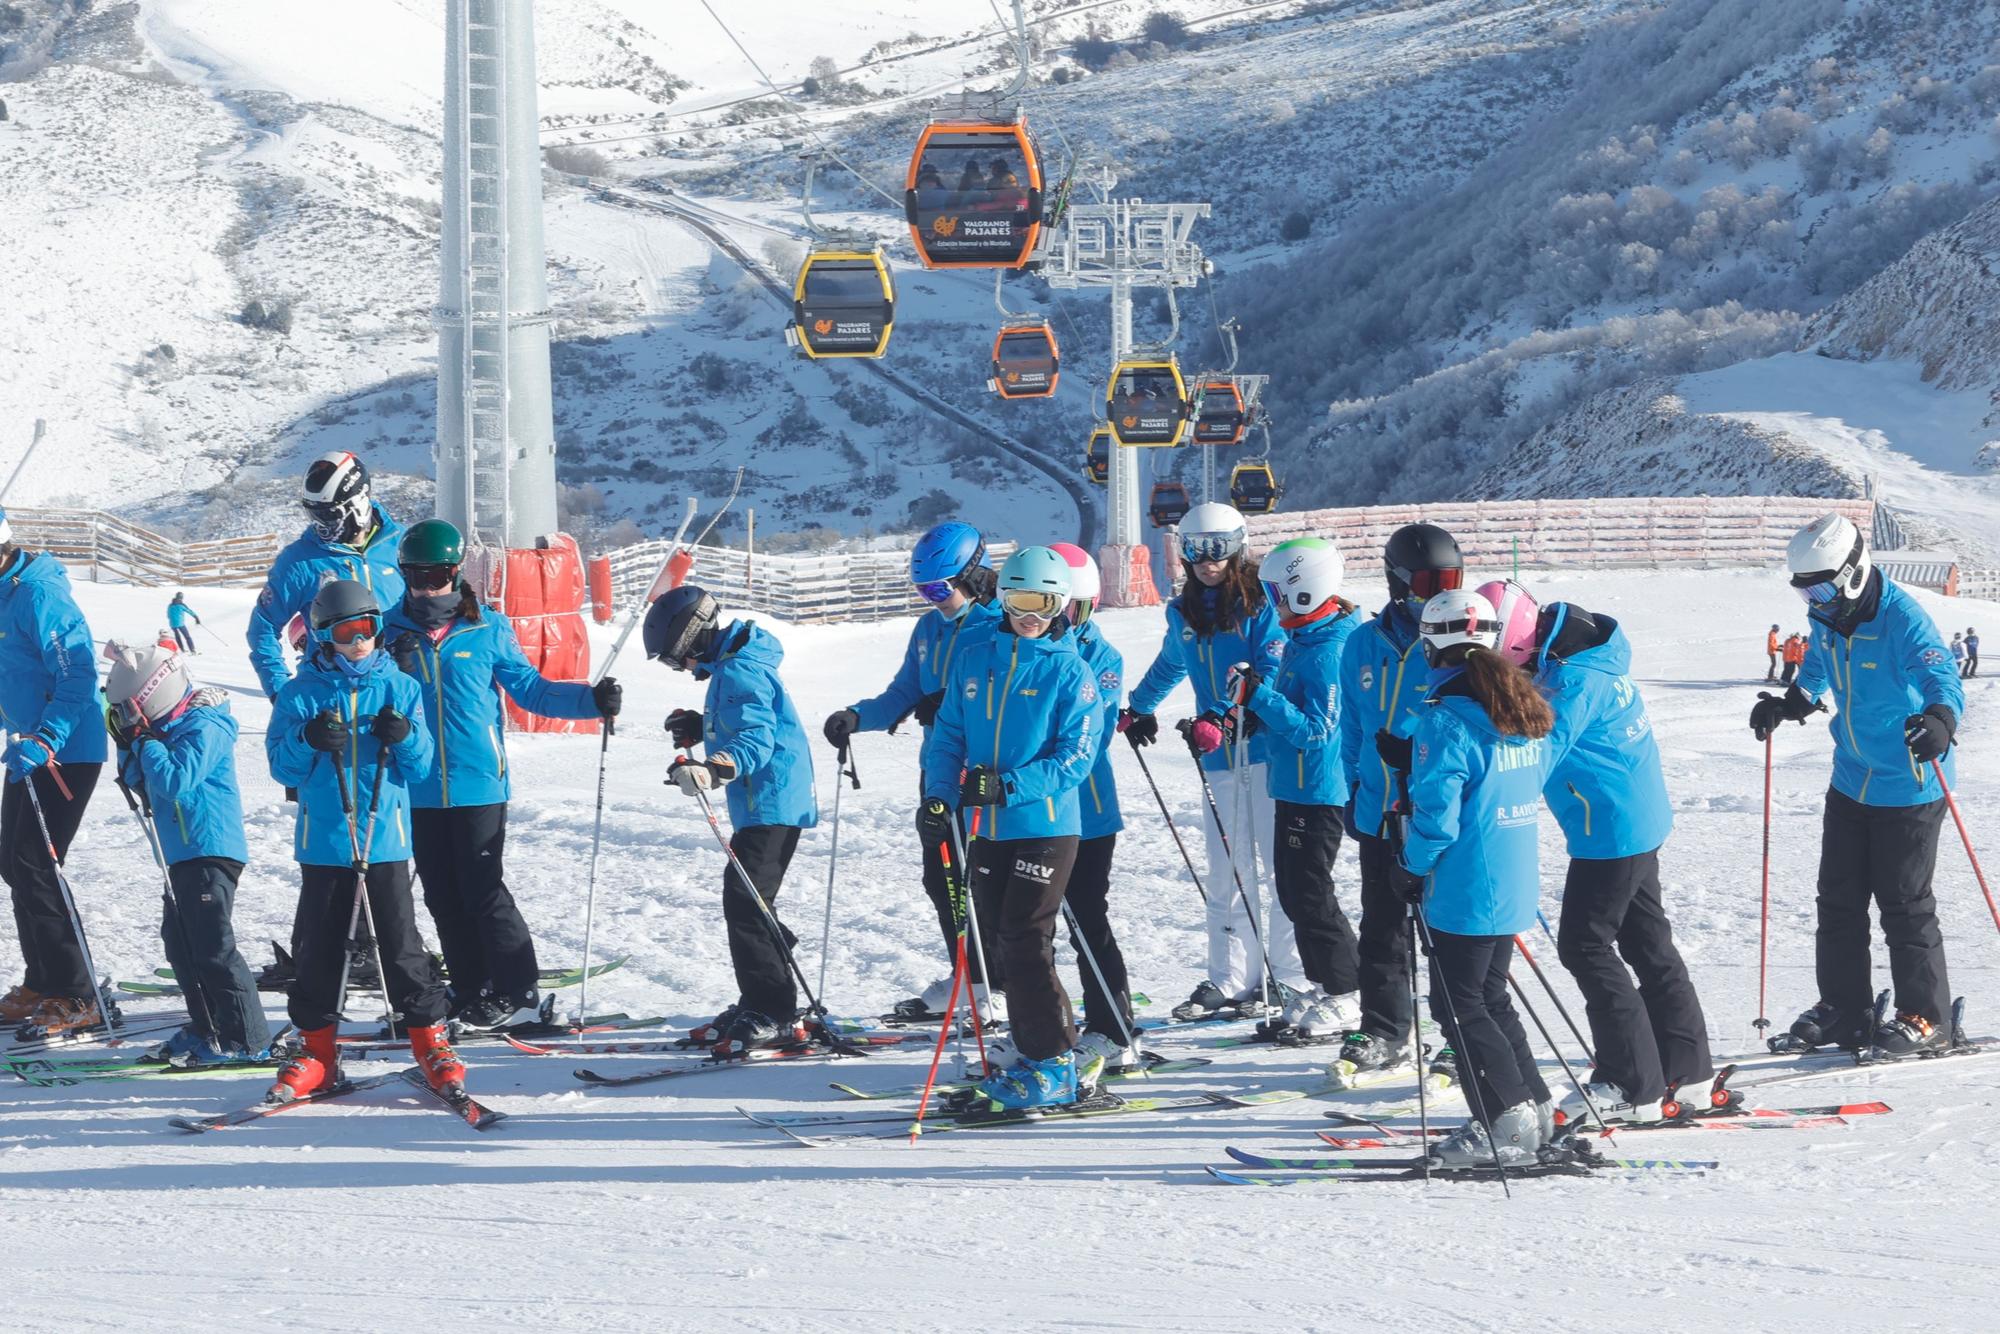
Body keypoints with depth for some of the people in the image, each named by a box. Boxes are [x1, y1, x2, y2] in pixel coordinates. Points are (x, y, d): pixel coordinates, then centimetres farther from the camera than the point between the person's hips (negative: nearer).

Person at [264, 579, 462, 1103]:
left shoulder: (400, 688, 5)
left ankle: (429, 1039, 9)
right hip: (323, 840, 1)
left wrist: (405, 737, -16)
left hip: (386, 837, -1)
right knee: (319, 945, 5)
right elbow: (281, 765, 1)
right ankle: (316, 1048, 14)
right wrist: (307, 739, -18)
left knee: (400, 940, 0)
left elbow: (421, 767, 5)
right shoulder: (302, 694, 3)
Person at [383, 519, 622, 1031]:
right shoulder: (392, 631, 6)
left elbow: (530, 689, 7)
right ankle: (473, 993, 18)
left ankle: (519, 994, 2)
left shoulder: (487, 629, 1)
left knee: (483, 892, -6)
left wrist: (591, 699, -6)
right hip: (419, 790, 3)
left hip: (478, 783, -3)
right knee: (443, 898, 8)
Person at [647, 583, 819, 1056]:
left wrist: (713, 769, -43)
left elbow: (756, 741, -29)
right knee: (746, 903, 16)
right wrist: (699, 727, 28)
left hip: (771, 804, -11)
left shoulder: (739, 672, -17)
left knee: (745, 902, -13)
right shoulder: (732, 665, 16)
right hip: (762, 805, 11)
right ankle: (758, 1006, 23)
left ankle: (772, 1014, -11)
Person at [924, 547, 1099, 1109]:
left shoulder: (1070, 671, -6)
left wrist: (1009, 786, -22)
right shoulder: (975, 659, 8)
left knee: (1025, 941, -10)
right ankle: (1038, 1048, 21)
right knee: (1002, 941, 10)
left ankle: (1053, 1064, -4)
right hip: (987, 829, 6)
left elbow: (1075, 758, -12)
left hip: (1046, 826, -6)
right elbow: (949, 735, 12)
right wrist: (939, 797, -3)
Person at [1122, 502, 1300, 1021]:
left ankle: (1292, 977, 1)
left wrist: (1225, 719, -27)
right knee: (1227, 872, 9)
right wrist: (1136, 709, 38)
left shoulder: (1260, 603, -8)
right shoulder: (1183, 613, 12)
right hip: (1218, 758, 6)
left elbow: (1272, 676, -17)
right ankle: (1229, 980, 13)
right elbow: (1170, 666, 33)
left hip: (1267, 748, -6)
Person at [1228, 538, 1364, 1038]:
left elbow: (1316, 731, -26)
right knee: (1293, 889, 16)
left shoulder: (1326, 652, -22)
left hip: (1317, 790, -11)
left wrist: (1259, 696, -29)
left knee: (1309, 893, -5)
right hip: (1296, 785, 11)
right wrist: (1260, 697, 10)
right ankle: (1323, 983, 24)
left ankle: (1348, 995, 2)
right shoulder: (1305, 638, 10)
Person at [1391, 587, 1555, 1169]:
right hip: (1515, 889, 8)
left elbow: (1437, 814, -21)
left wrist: (1414, 861, -3)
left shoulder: (1447, 722, -19)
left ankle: (1507, 1125, -2)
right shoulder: (1525, 714, 7)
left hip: (1465, 894, -8)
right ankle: (1533, 1110, 22)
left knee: (1460, 1005, 2)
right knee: (1491, 998, 20)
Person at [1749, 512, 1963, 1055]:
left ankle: (1926, 1017, 10)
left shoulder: (1902, 620, -24)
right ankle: (1844, 1011, 22)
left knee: (1904, 905, -2)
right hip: (1852, 781, 8)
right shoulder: (1829, 618, 1)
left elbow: (1944, 681, -36)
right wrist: (1789, 704, 7)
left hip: (1909, 788, -8)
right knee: (1838, 899, 12)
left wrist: (1940, 720, -56)